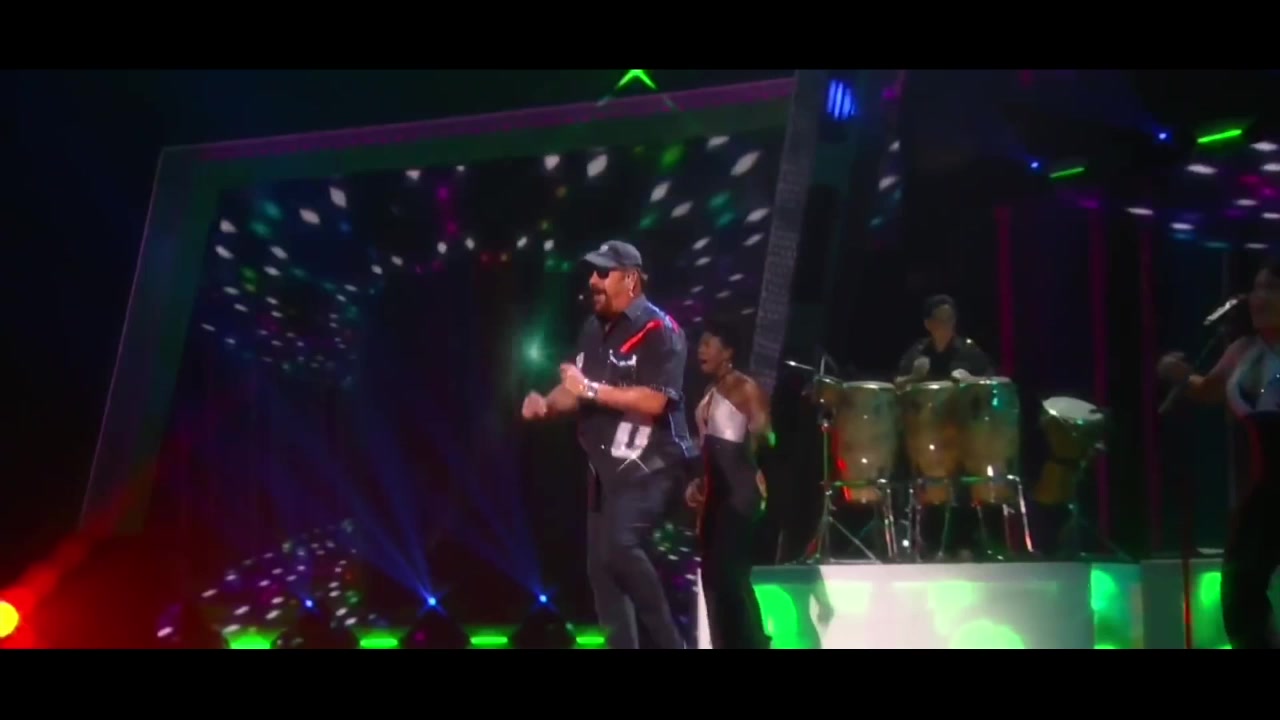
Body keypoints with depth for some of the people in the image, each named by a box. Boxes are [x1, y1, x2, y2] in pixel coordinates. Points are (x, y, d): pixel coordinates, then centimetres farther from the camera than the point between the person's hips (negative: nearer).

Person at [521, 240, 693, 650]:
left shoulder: (658, 330, -12)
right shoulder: (593, 331, 13)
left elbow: (653, 401, -22)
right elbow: (576, 391, 18)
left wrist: (591, 389, -22)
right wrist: (546, 404, -4)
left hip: (648, 463, -9)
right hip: (606, 465, 9)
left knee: (620, 547, -24)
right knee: (600, 566, 6)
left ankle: (669, 643, -11)